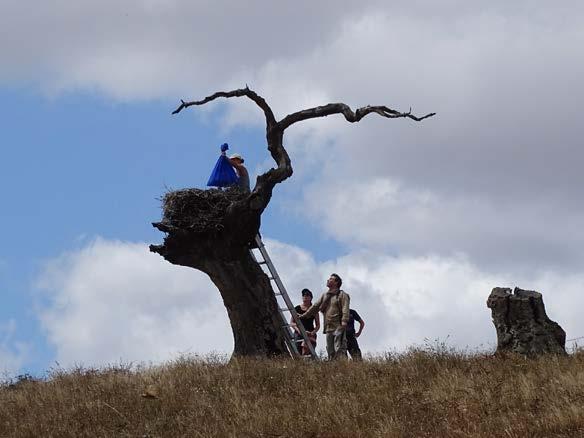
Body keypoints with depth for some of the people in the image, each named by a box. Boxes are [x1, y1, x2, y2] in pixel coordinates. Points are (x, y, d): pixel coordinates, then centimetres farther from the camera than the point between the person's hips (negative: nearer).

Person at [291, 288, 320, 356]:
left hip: (309, 334, -1)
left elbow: (318, 325, 10)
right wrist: (297, 329, -7)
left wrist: (313, 332, -8)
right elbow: (291, 322, 12)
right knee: (298, 352, -11)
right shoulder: (297, 309, 11)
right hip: (298, 334, 1)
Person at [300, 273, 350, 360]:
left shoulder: (342, 295, 2)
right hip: (328, 328, 7)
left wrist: (344, 321, -24)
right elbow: (315, 307, 25)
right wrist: (303, 316, 22)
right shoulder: (324, 295, 22)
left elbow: (345, 309, -10)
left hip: (338, 327, -7)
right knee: (330, 351, 3)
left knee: (339, 349, -17)